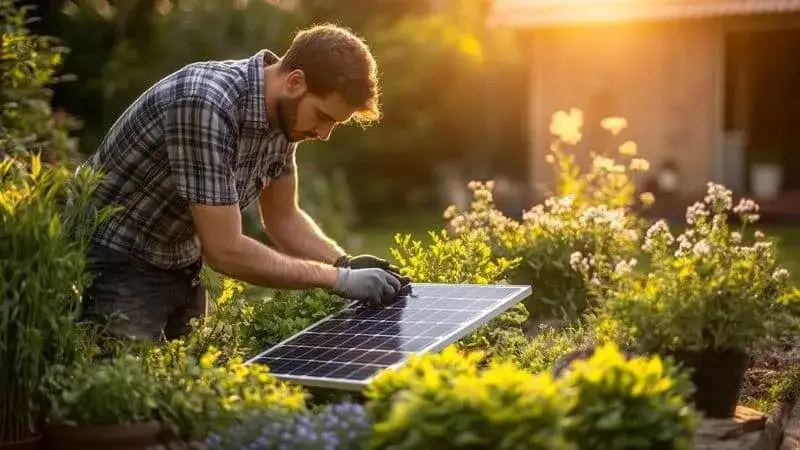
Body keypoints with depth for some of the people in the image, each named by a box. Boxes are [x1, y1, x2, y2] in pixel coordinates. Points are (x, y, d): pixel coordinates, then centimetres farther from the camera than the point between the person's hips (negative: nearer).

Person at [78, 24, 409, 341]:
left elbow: (282, 218, 8)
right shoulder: (206, 104, -31)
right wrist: (338, 278, -23)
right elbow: (225, 250, -29)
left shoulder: (283, 112, -5)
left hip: (179, 267, 8)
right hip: (115, 263, -8)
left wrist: (347, 264, -9)